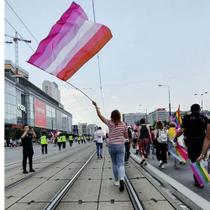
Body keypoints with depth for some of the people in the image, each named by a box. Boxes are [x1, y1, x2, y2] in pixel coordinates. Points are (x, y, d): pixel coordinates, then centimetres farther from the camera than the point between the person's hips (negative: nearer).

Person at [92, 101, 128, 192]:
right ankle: (121, 179, -27)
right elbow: (126, 136, 4)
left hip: (112, 146, 0)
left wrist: (96, 106, 8)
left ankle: (117, 181, 24)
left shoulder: (110, 123, -7)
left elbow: (99, 115, -1)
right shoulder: (123, 124, -3)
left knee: (114, 164, 17)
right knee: (121, 164, -4)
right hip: (121, 146, 0)